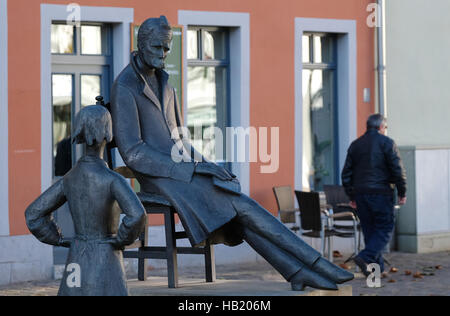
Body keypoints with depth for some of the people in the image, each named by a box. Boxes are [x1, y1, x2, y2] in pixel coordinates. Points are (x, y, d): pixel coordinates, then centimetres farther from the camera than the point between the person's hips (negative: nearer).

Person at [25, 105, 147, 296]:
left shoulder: (69, 178, 4)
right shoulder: (112, 179, -16)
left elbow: (33, 214, 10)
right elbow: (137, 215, -32)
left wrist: (62, 242, 12)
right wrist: (122, 240, -12)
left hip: (76, 263, 7)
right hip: (105, 265, -7)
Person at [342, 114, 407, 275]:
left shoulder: (355, 145, 12)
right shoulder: (386, 142, -4)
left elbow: (346, 174, 13)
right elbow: (398, 170, -8)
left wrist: (351, 196, 18)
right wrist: (402, 193, 1)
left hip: (360, 193, 6)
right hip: (380, 193, -5)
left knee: (369, 230, 11)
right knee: (385, 229, -1)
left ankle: (376, 267, 10)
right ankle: (366, 257, -20)